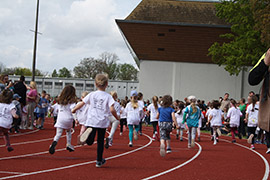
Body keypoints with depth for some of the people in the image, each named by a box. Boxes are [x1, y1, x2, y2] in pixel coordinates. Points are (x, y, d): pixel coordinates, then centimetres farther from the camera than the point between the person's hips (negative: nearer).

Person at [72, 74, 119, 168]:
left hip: (91, 121, 1)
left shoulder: (91, 94, 3)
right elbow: (112, 110, -13)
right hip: (102, 122, 0)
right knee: (100, 141, 13)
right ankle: (99, 161, 19)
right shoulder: (108, 96, -3)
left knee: (89, 142, 0)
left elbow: (81, 104, 4)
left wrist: (74, 110, 21)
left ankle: (89, 132, -33)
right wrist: (117, 117, 5)